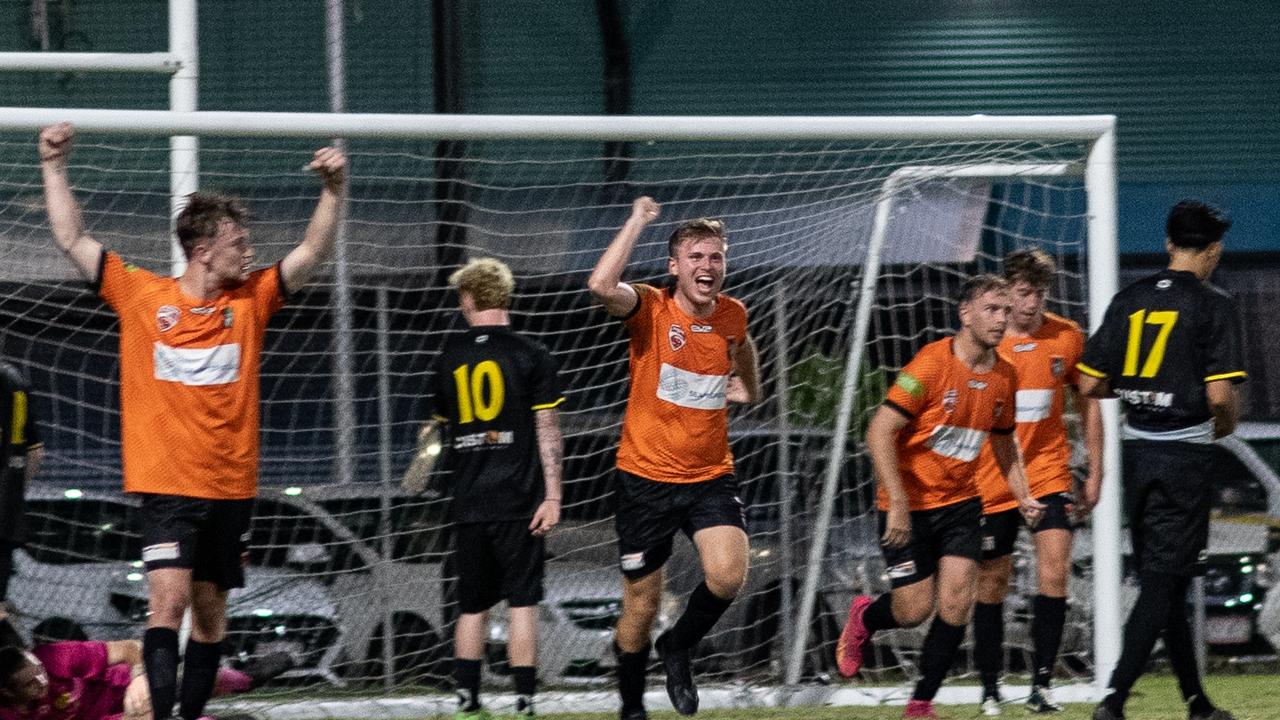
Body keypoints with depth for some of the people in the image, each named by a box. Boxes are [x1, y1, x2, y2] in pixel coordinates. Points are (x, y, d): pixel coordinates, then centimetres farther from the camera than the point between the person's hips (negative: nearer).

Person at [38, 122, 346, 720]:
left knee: (210, 610, 9)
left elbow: (312, 252, 4)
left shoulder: (251, 300, 7)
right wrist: (54, 167, -4)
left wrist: (332, 192, -10)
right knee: (169, 599, -17)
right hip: (164, 484, -4)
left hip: (230, 485, 4)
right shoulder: (139, 294, 0)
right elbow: (72, 241, 1)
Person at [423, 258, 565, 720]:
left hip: (468, 503, 3)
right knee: (522, 603, -2)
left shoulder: (449, 358, 7)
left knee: (472, 607, 10)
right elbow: (547, 431, -7)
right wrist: (552, 496, -6)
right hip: (518, 501, -3)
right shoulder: (531, 357, -3)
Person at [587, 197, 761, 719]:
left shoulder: (733, 315, 1)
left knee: (727, 577, -22)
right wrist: (637, 223, -23)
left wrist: (745, 388, 7)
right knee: (641, 607, 6)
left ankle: (679, 648, 9)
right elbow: (602, 286, -33)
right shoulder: (650, 309, -11)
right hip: (646, 476, -2)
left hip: (711, 476, 3)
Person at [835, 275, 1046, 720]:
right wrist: (897, 504, -24)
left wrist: (1022, 496, 5)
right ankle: (864, 618, 33)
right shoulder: (932, 364, -18)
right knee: (915, 609, -2)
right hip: (909, 505, -5)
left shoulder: (1003, 376, 1)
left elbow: (1003, 443, 19)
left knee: (956, 603, -9)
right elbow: (879, 432, -20)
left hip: (960, 502, 5)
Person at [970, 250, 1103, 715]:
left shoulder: (1068, 337, 0)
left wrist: (1095, 472, 8)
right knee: (992, 584, 6)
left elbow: (1087, 404, 10)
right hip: (992, 481, -1)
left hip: (1048, 473, 1)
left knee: (1054, 573, -14)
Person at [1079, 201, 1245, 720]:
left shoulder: (1128, 301, 5)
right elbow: (1220, 395, -16)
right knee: (1163, 584, -5)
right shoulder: (1213, 306, -9)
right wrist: (1227, 422, 6)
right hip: (1185, 453, -6)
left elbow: (1090, 385, 5)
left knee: (1162, 581, 14)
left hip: (1136, 449, 6)